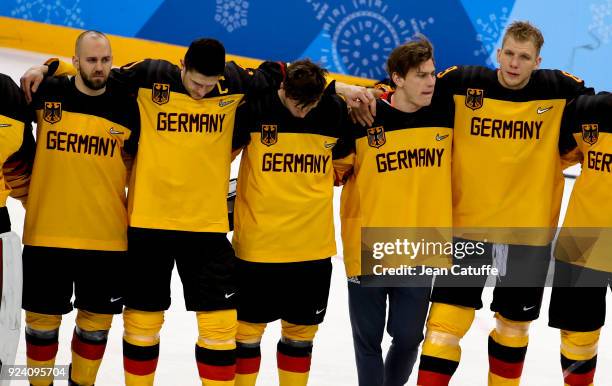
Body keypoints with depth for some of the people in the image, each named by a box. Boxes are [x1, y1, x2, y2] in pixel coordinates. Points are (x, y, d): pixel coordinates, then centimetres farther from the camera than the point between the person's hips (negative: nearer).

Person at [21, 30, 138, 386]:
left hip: (107, 236, 1)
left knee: (97, 320, 10)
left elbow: (137, 161, 11)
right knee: (43, 317, 7)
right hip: (47, 233, -1)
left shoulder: (127, 105, 0)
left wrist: (134, 211, 7)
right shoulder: (48, 94, -3)